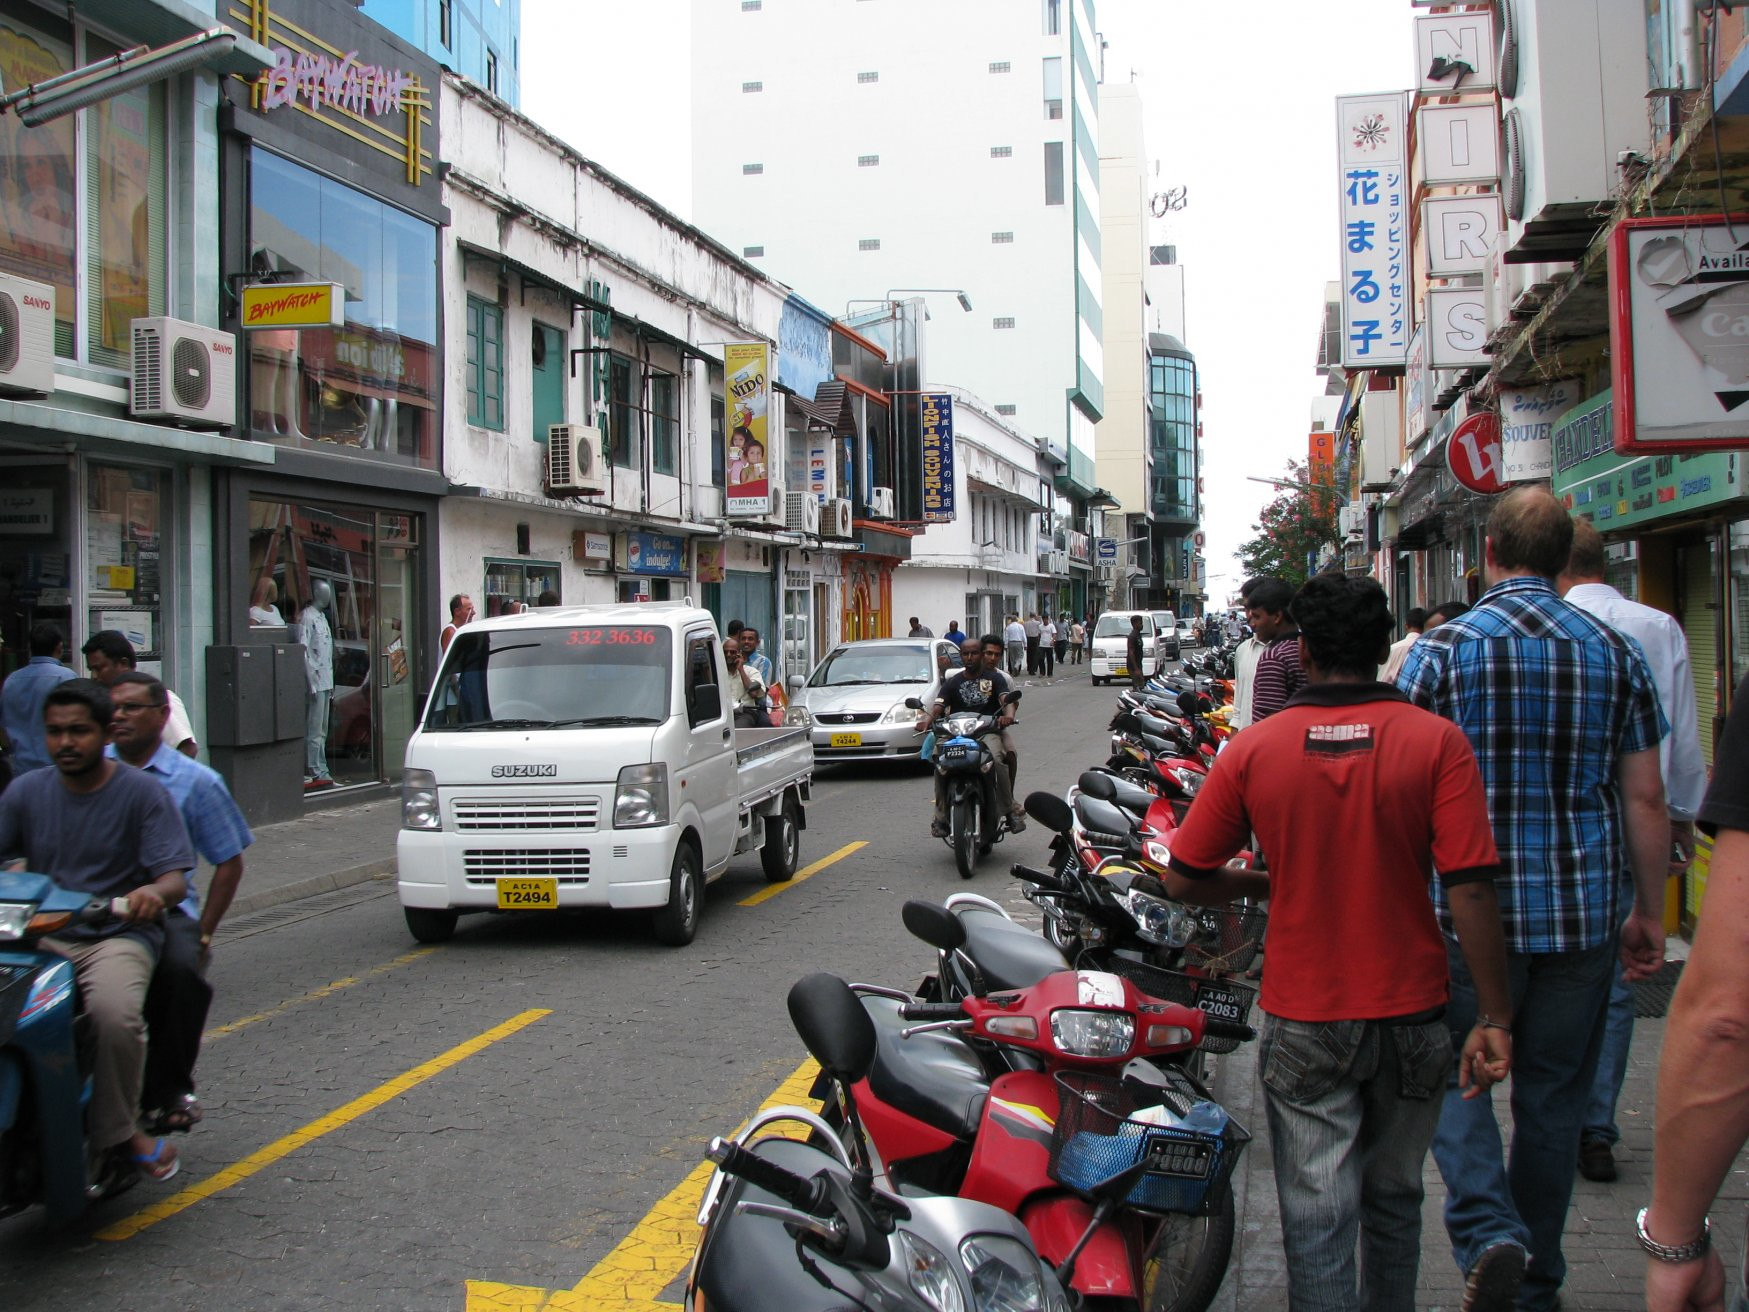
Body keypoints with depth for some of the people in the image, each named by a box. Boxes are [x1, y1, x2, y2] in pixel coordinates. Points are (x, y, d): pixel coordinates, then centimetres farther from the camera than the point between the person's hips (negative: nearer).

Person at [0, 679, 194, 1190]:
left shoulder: (142, 792, -1)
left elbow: (175, 878, -7)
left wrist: (155, 891, -32)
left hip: (119, 934, -3)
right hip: (42, 936, 3)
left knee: (113, 1011, -33)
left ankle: (116, 1132, -12)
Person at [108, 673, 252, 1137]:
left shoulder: (195, 781, 8)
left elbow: (229, 862, 10)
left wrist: (203, 934, 1)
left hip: (167, 911, -1)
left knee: (182, 968, -32)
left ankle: (168, 1087, -12)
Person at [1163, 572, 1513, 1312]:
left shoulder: (1253, 751, -7)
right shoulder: (1437, 742, -10)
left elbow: (1183, 882, -1)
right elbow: (1470, 891, -15)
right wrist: (1493, 1017, -8)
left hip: (1303, 1020, -1)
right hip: (1410, 1012, 1)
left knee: (1316, 1220, 4)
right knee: (1393, 1197, 21)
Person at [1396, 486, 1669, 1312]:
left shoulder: (1442, 649, -6)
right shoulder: (1616, 653, 2)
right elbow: (1645, 798, 3)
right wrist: (1650, 912, 12)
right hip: (1581, 916, 3)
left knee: (1453, 1075, 11)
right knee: (1553, 1098, 13)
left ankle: (1488, 1234, -11)